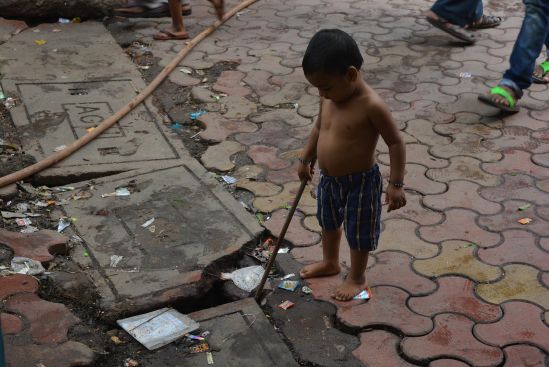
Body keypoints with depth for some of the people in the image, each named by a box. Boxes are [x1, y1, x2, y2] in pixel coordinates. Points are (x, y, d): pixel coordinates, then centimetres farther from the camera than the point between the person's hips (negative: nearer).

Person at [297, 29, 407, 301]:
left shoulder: (371, 106, -28)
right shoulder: (329, 98, -7)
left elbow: (395, 143, -21)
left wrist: (396, 184, -21)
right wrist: (305, 160, 18)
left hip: (360, 182, -7)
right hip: (329, 179, 8)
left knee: (359, 234, 13)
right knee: (328, 222, 28)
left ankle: (357, 278, 36)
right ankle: (330, 262, 53)